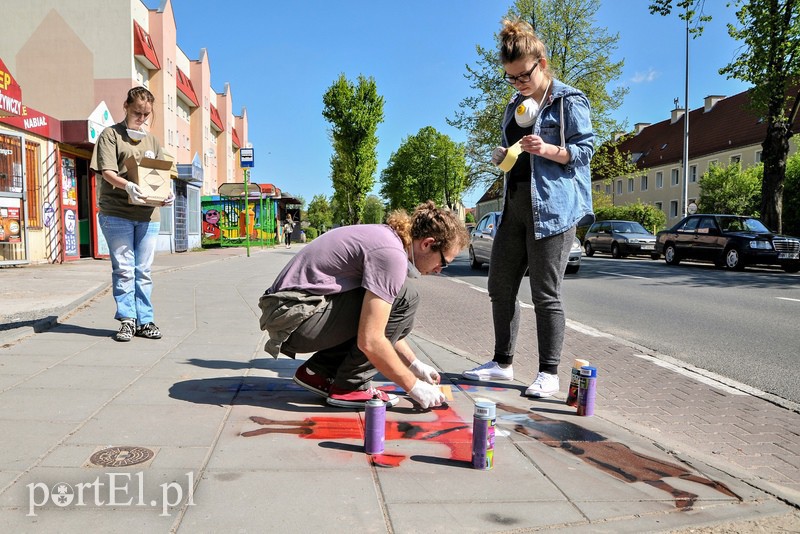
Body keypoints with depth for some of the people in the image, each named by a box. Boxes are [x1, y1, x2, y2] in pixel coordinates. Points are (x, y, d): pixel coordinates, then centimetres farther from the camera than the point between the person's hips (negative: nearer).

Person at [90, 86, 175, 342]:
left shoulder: (152, 140, 18)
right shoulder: (111, 134, 3)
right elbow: (107, 171, -8)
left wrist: (166, 193, -6)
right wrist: (127, 185, -29)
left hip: (148, 214, 4)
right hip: (116, 213, -4)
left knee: (143, 271, 7)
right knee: (123, 269, -1)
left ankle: (144, 321, 12)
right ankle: (127, 320, 8)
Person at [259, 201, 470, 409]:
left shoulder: (386, 237, 11)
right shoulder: (391, 253, -19)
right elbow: (370, 341, -22)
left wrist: (414, 364, 19)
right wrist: (413, 386, -10)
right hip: (296, 316, -10)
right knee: (404, 296, -13)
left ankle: (318, 372, 14)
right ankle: (351, 387, -6)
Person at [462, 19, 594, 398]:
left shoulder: (568, 101, -2)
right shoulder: (515, 106, 19)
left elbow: (586, 149, -6)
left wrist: (549, 150, -22)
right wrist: (501, 156, 6)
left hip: (552, 207, -8)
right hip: (514, 205, 8)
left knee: (545, 294, -5)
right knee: (500, 287, 9)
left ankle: (548, 373, 6)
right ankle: (502, 363, 23)